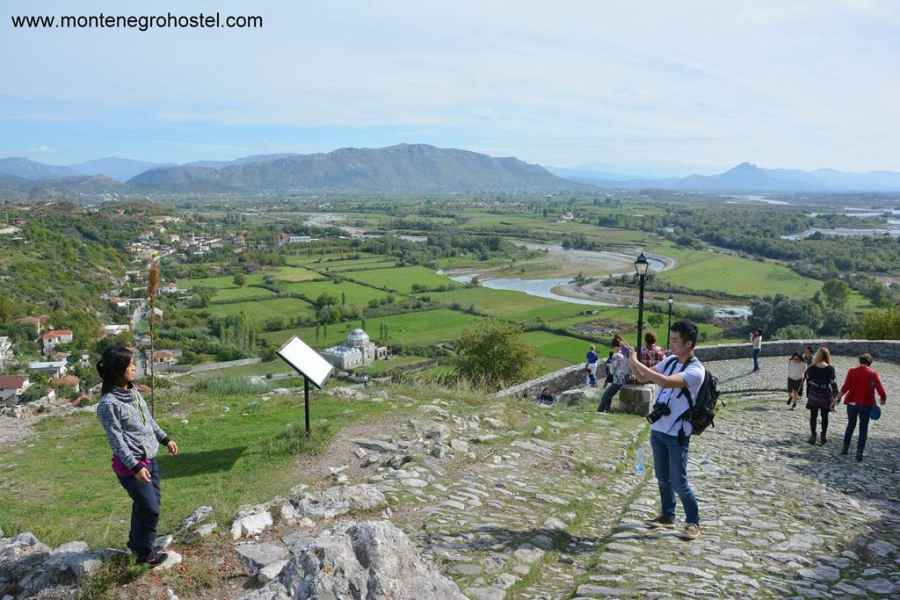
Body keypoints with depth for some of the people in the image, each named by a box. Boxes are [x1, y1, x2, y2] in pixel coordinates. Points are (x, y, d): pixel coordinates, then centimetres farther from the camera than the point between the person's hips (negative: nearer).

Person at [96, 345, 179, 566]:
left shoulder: (133, 390, 4)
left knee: (144, 506, 19)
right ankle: (145, 552, 19)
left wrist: (165, 439, 19)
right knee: (151, 509, -1)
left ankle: (136, 544, 38)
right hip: (130, 465, -8)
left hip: (149, 459, 8)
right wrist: (135, 467, -21)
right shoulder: (108, 404, -21)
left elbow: (149, 419, 16)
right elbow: (116, 440, -20)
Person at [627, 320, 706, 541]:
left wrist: (637, 362, -28)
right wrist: (631, 362, -8)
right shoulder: (670, 361, 5)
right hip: (658, 429, 7)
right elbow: (642, 377, 11)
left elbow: (665, 382, -34)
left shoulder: (696, 370, -19)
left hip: (677, 434, -7)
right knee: (662, 478, 17)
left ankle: (693, 522, 17)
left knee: (678, 482, 0)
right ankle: (667, 515, 31)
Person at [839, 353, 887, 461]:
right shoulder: (873, 373, -4)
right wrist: (883, 398, 7)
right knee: (863, 428, 8)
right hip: (866, 404, -2)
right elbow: (879, 388, -10)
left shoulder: (852, 371, -2)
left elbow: (845, 386, -12)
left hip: (852, 403, 2)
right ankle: (859, 452, 3)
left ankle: (845, 448, 24)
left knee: (851, 424, 19)